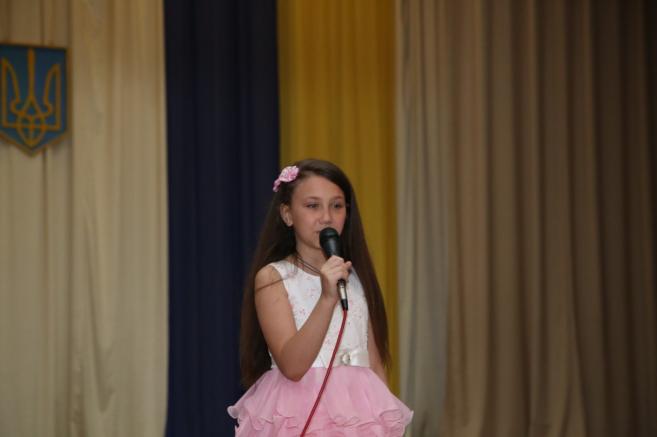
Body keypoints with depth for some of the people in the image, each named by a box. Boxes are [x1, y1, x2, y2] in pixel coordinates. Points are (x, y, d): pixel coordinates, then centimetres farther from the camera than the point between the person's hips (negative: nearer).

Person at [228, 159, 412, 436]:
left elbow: (375, 363, 10)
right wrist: (327, 298, -26)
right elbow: (292, 366, -17)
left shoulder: (357, 278, 8)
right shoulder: (272, 277, -7)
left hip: (358, 415, 4)